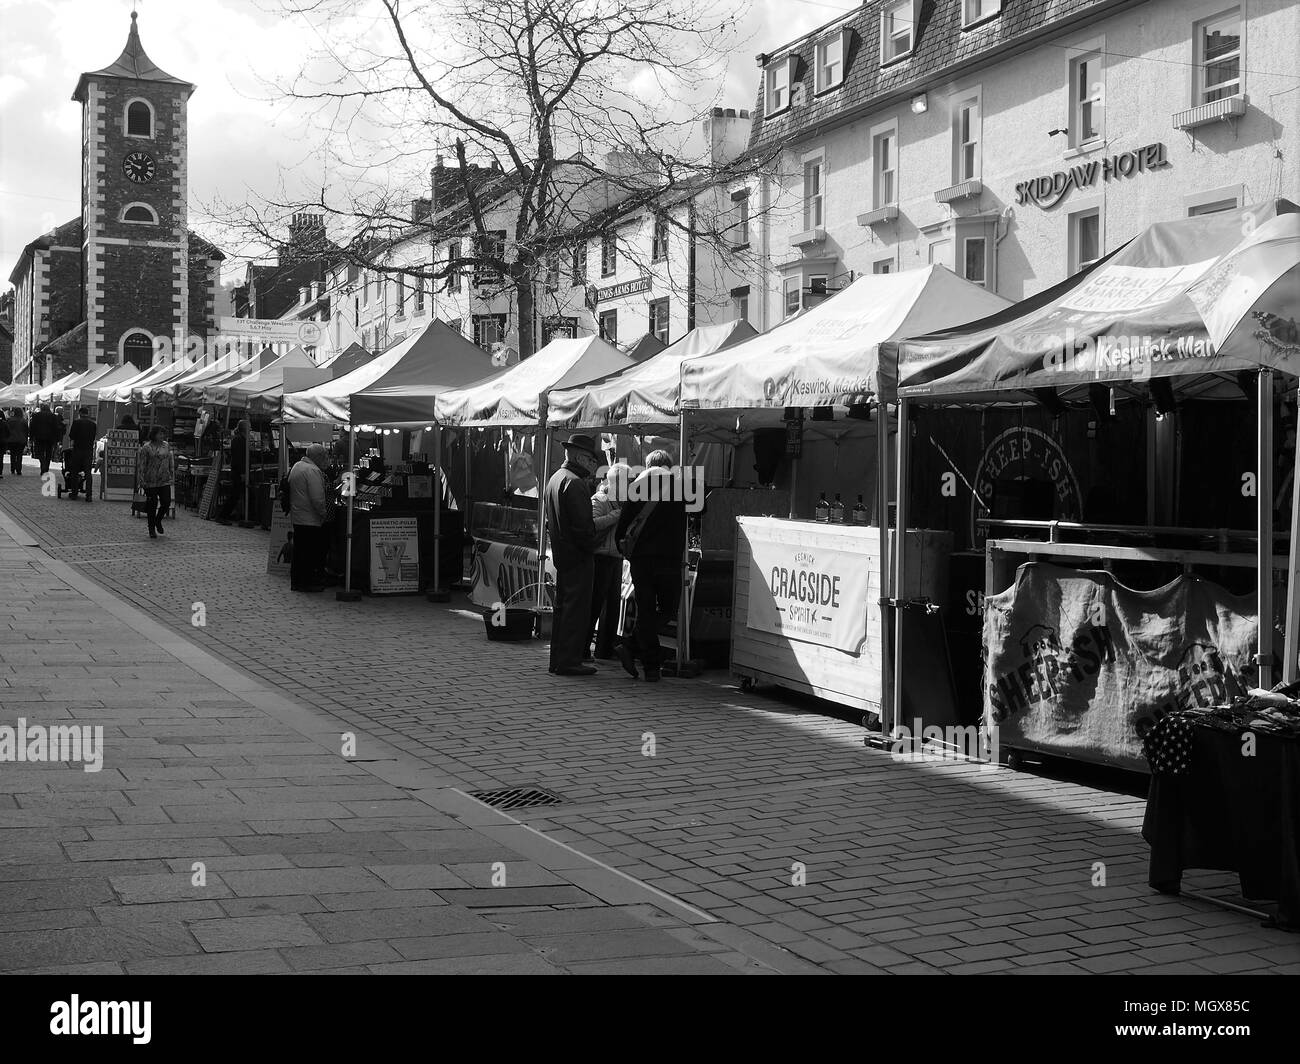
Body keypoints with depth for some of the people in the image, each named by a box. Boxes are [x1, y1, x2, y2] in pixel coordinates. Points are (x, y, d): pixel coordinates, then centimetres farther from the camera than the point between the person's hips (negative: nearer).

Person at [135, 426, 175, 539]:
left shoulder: (166, 446, 9)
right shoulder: (146, 448, -6)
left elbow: (171, 462, 16)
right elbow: (141, 465, -6)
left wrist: (172, 476, 12)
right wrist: (141, 480, -11)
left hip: (165, 480, 4)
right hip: (151, 482, -4)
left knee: (166, 502, -3)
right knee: (152, 505, 0)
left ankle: (158, 521, 27)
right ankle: (152, 529, 14)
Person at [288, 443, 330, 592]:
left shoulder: (296, 466, 13)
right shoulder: (313, 471, -19)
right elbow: (317, 498, -24)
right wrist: (324, 513, -9)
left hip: (296, 517, 10)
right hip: (310, 519, -9)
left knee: (299, 550, 15)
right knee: (311, 551, -1)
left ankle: (296, 581, 22)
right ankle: (307, 582, 3)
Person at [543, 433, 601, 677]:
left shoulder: (555, 479, 16)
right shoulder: (575, 483, -17)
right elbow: (583, 523, -21)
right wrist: (590, 549, -10)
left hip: (561, 554, 10)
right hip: (578, 556, -10)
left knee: (562, 608, 14)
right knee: (577, 609, -6)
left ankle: (558, 659, 19)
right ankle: (569, 661, -4)